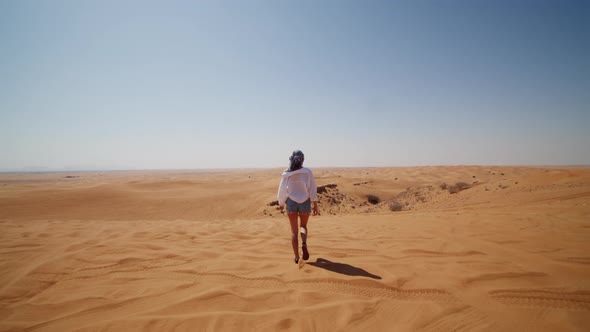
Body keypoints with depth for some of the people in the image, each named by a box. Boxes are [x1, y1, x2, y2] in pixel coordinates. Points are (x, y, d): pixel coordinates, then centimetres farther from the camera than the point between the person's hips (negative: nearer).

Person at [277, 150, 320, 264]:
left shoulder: (286, 173, -4)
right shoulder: (307, 172, -7)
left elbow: (282, 190, 1)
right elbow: (313, 190, -6)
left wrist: (281, 204, 16)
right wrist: (315, 205, 0)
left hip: (291, 202, 0)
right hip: (305, 203, 0)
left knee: (294, 231, 12)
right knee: (303, 226, 23)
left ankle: (297, 257, 14)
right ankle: (304, 243, -6)